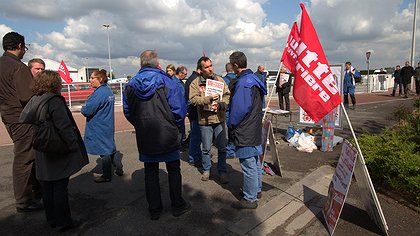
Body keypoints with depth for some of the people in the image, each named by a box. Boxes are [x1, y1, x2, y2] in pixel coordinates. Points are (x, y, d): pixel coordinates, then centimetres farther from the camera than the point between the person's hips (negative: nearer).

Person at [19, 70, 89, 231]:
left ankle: (52, 219, 29)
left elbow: (23, 120, 13)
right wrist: (74, 145, -17)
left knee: (47, 186, 16)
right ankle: (63, 222, 13)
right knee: (60, 187, 2)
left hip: (43, 154, 8)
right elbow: (64, 127, -24)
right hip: (58, 152, -8)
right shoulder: (55, 101, -18)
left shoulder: (33, 101, 7)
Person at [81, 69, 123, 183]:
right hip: (108, 125, 9)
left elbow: (87, 111, -24)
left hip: (99, 128, -9)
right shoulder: (109, 91, 8)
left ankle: (106, 176, 17)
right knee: (109, 148, 20)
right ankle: (119, 169, 28)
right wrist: (86, 108, 11)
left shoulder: (99, 93, -21)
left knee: (104, 152, 3)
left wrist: (83, 109, -1)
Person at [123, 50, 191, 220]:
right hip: (168, 136, -3)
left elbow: (128, 112, 5)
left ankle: (154, 209, 24)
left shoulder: (131, 85, -1)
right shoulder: (167, 82, -12)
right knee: (174, 170, 13)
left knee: (150, 172, 14)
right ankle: (177, 206, 24)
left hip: (144, 138, 3)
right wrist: (175, 126, 4)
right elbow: (179, 109, -13)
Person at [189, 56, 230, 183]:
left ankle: (222, 171, 23)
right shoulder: (195, 83, -3)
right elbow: (194, 100, -14)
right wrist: (209, 98, -25)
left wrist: (220, 105, -17)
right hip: (205, 120, -1)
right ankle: (206, 170, 31)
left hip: (219, 119, 2)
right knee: (206, 148, 12)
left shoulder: (220, 80, 4)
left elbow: (227, 95, 1)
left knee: (222, 147, 8)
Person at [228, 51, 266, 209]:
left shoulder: (243, 83, -21)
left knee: (248, 166, 0)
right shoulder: (253, 79, 10)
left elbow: (239, 109, -24)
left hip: (244, 132, -10)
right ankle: (256, 189, 37)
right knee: (255, 162, 21)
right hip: (255, 130, 10)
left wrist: (231, 125, -10)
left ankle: (250, 199, 12)